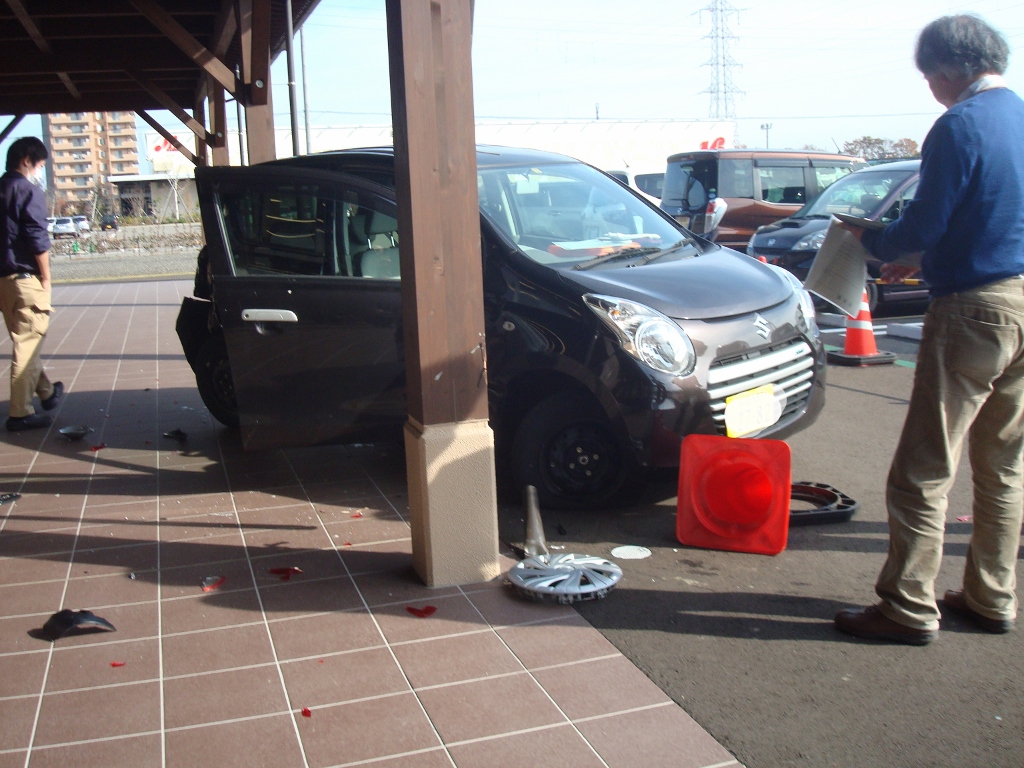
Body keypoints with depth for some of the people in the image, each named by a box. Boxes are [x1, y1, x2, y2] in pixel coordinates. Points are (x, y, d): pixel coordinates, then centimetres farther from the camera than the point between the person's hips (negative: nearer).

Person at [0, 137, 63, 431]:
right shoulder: (28, 190, -11)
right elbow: (38, 239, -15)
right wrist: (45, 278, -6)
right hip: (24, 277, -8)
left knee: (25, 340, 20)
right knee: (27, 343, -2)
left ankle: (46, 392, 36)